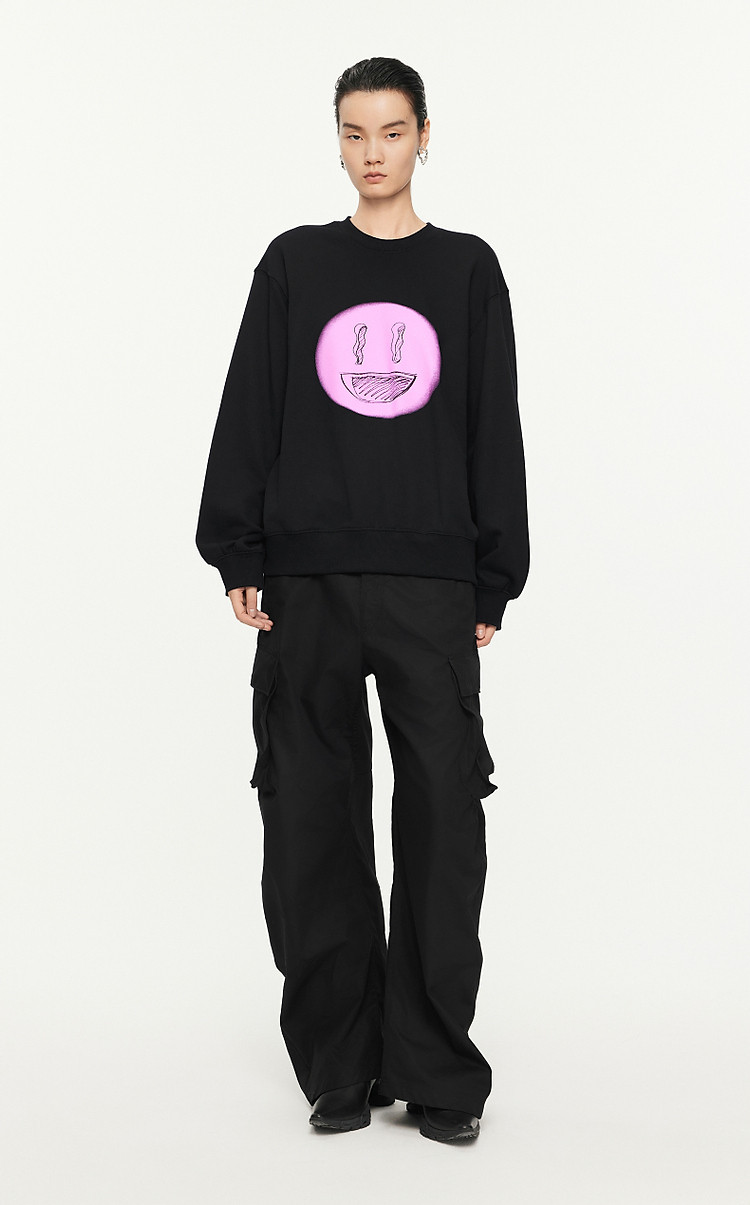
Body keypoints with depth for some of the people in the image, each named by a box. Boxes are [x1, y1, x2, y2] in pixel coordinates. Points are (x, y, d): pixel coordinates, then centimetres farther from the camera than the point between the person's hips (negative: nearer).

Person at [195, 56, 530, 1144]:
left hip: (432, 588, 0)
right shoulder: (294, 263, 10)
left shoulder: (467, 269, 9)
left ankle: (435, 1071, 7)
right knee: (313, 826, 2)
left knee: (442, 826, -2)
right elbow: (248, 417, 7)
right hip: (306, 584, 1)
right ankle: (340, 1065, 12)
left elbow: (496, 434, 7)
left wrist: (494, 584, 1)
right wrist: (236, 558, -2)